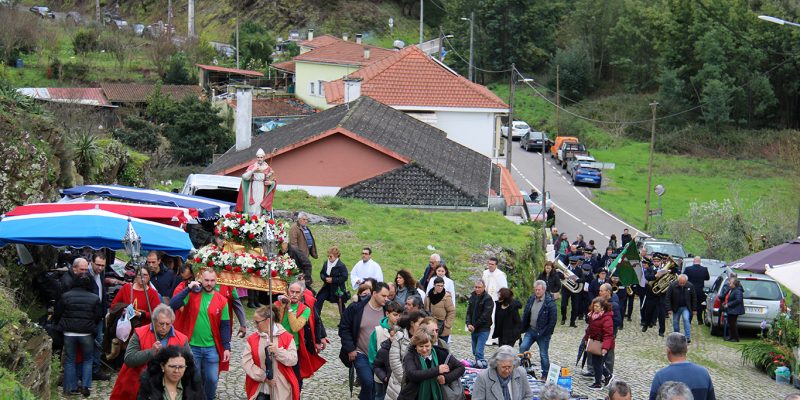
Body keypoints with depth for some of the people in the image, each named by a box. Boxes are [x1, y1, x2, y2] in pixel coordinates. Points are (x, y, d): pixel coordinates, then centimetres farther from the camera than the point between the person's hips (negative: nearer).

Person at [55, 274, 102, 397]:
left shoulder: (65, 296, -1)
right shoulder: (94, 298, -3)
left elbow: (56, 315, 3)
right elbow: (98, 317, 2)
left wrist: (60, 326, 21)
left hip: (69, 333, 1)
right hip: (87, 334, -1)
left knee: (69, 360, 11)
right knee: (88, 359, 14)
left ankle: (70, 388, 9)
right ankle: (86, 386, 4)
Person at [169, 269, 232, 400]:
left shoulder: (222, 301, 0)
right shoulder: (192, 295, -2)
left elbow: (225, 326, 4)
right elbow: (172, 305, -15)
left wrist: (227, 347, -1)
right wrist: (188, 289, -18)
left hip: (211, 348, 1)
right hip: (192, 346, -1)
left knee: (212, 379, 5)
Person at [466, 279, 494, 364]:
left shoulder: (488, 299, -10)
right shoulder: (472, 296, 10)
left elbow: (485, 316, -14)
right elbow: (469, 312, 9)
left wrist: (475, 326, -12)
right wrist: (468, 324, -7)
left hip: (483, 329, -7)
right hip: (473, 329, 7)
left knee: (479, 351, -15)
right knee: (475, 351, 11)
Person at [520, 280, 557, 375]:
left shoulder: (549, 303, -14)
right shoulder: (531, 300, 5)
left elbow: (553, 319, -13)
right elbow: (525, 315, 12)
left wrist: (546, 332, -15)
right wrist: (524, 328, 6)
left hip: (543, 333, -5)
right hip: (531, 330, 5)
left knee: (543, 354, 3)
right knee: (522, 348, -5)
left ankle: (545, 374, 15)